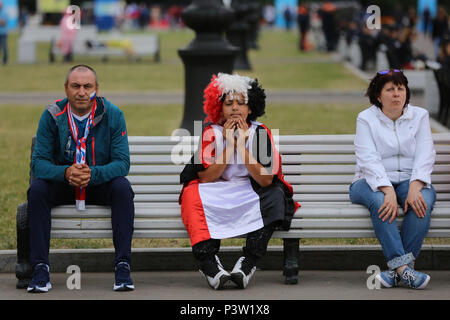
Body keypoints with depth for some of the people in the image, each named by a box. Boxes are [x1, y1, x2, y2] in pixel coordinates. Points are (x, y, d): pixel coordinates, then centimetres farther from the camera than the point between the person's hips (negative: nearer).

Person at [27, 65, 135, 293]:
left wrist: (92, 174, -34)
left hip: (101, 185, 0)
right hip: (62, 187, 1)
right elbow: (38, 163, -12)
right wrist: (66, 173, -34)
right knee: (37, 189, -28)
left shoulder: (112, 115, -9)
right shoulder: (52, 116, -8)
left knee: (123, 187, -31)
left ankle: (123, 266, -30)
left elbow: (122, 163, -14)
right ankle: (40, 268, -28)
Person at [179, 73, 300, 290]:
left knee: (275, 196, -31)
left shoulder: (261, 133, -1)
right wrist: (229, 145, -14)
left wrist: (242, 146, -17)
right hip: (216, 194, 0)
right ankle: (209, 263, -36)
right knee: (192, 195, -30)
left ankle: (247, 264, -34)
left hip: (251, 194, 0)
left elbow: (265, 180, -11)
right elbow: (205, 178, -9)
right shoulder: (211, 132, 0)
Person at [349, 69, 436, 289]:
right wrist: (388, 191, -31)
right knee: (380, 201, -37)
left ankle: (396, 269, -31)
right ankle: (403, 267, -42)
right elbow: (369, 160, -14)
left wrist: (415, 187, -25)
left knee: (423, 202, -32)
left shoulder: (420, 116, 5)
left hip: (411, 180, 2)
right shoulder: (366, 119, -1)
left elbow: (425, 156, -6)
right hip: (373, 181, -2)